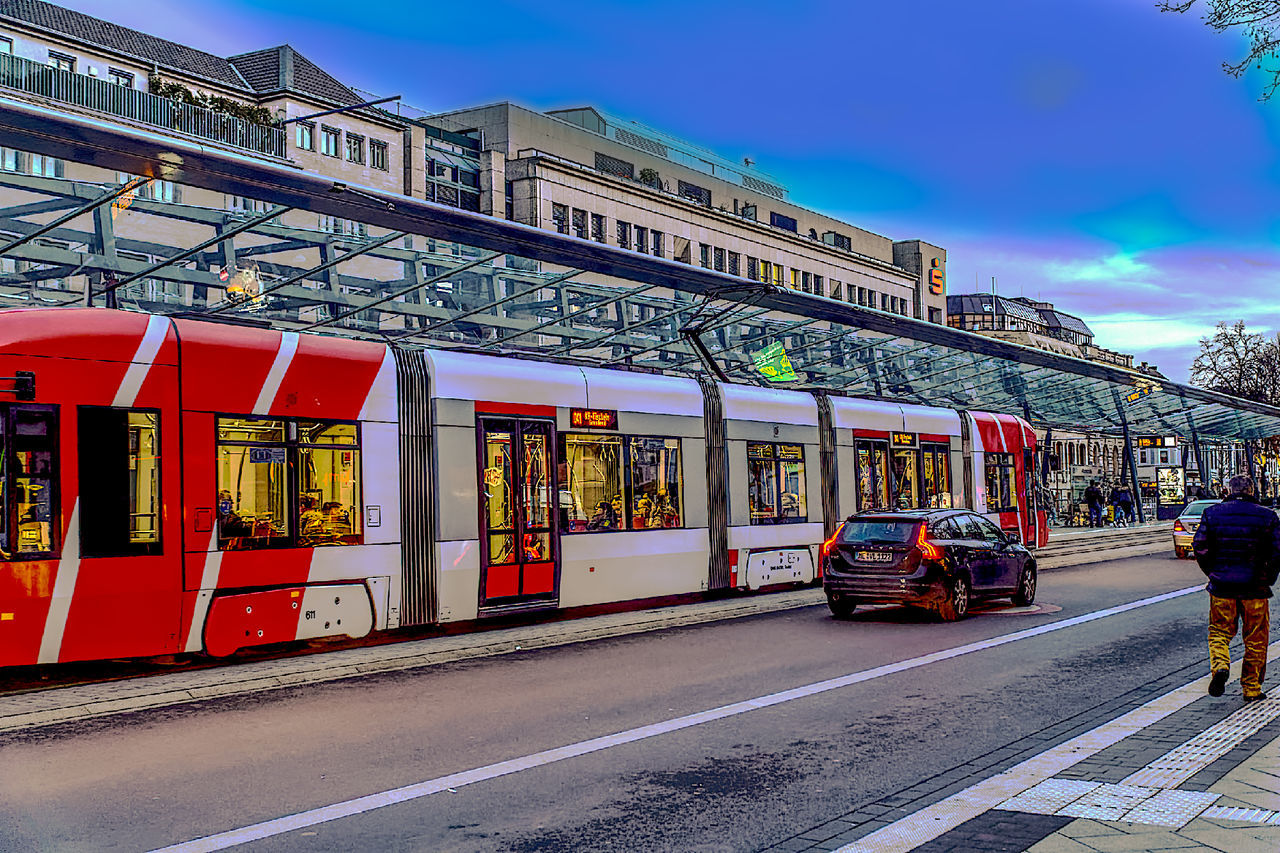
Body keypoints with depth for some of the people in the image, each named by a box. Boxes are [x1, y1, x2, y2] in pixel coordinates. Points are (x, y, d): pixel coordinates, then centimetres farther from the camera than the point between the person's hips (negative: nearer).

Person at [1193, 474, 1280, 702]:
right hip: (1255, 589, 0)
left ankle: (1219, 666, -14)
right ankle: (1251, 688, 16)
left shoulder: (1212, 513, -2)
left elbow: (1199, 547, -3)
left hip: (1222, 587, 0)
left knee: (1219, 632, 13)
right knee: (1255, 639, 11)